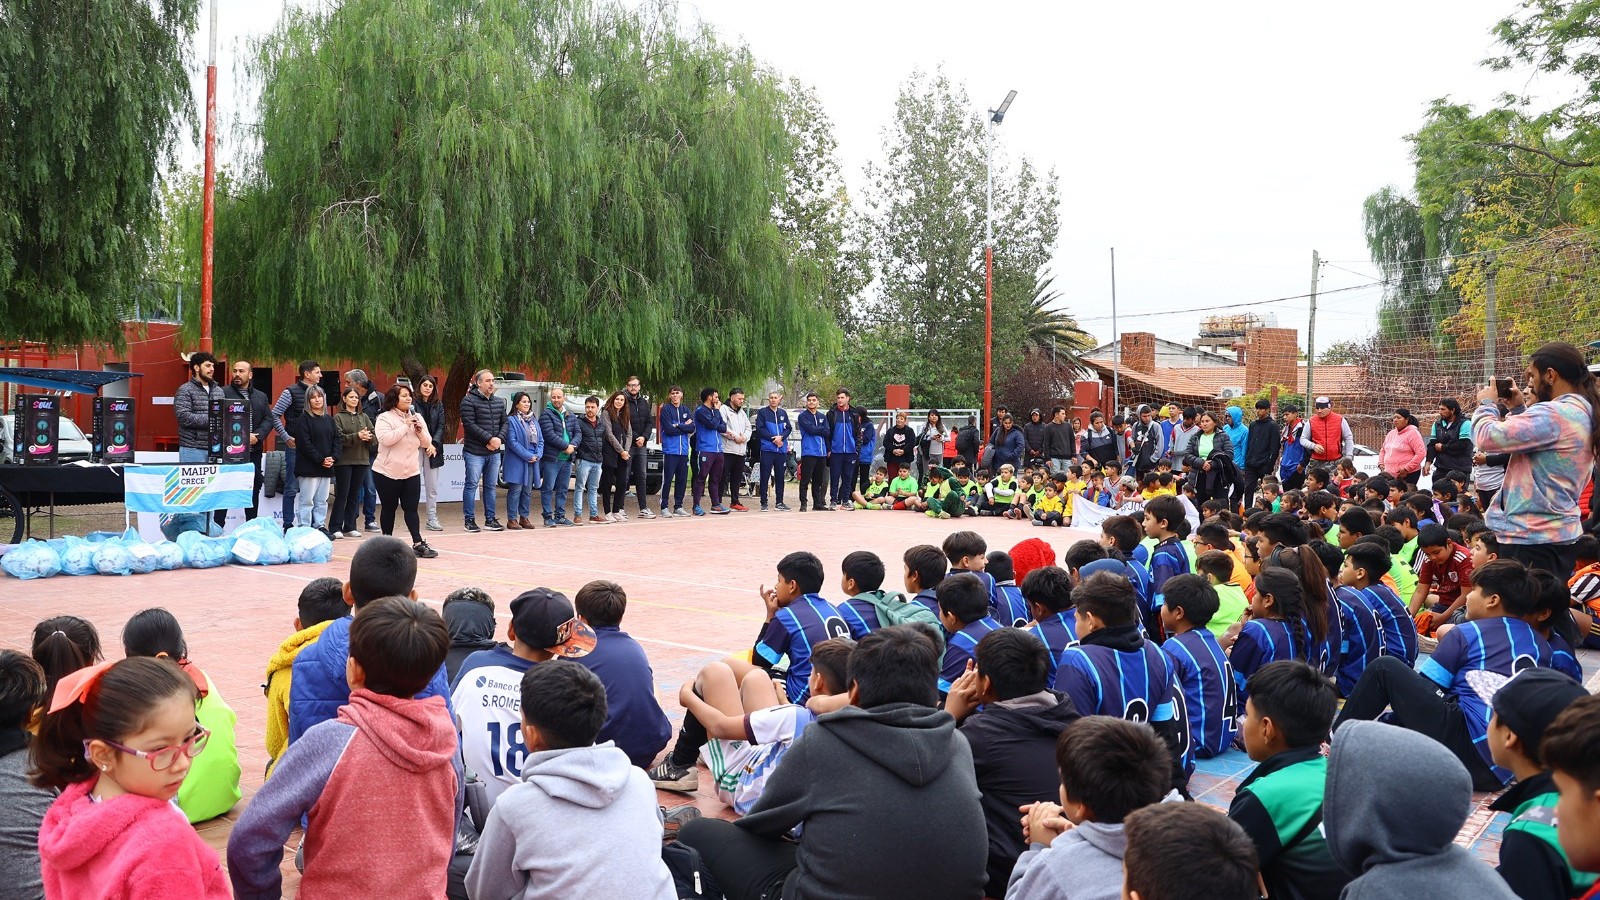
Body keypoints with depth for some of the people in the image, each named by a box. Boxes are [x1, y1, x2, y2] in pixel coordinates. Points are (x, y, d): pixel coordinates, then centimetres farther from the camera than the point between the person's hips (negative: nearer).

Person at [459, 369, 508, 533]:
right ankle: (469, 520, 5)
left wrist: (499, 439, -6)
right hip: (474, 452, -6)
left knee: (490, 486, 11)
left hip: (494, 452, 6)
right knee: (471, 485, -1)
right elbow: (469, 424, -15)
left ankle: (490, 519, 17)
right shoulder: (469, 401, -7)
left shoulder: (498, 403, 13)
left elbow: (504, 423, 14)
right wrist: (489, 439, -18)